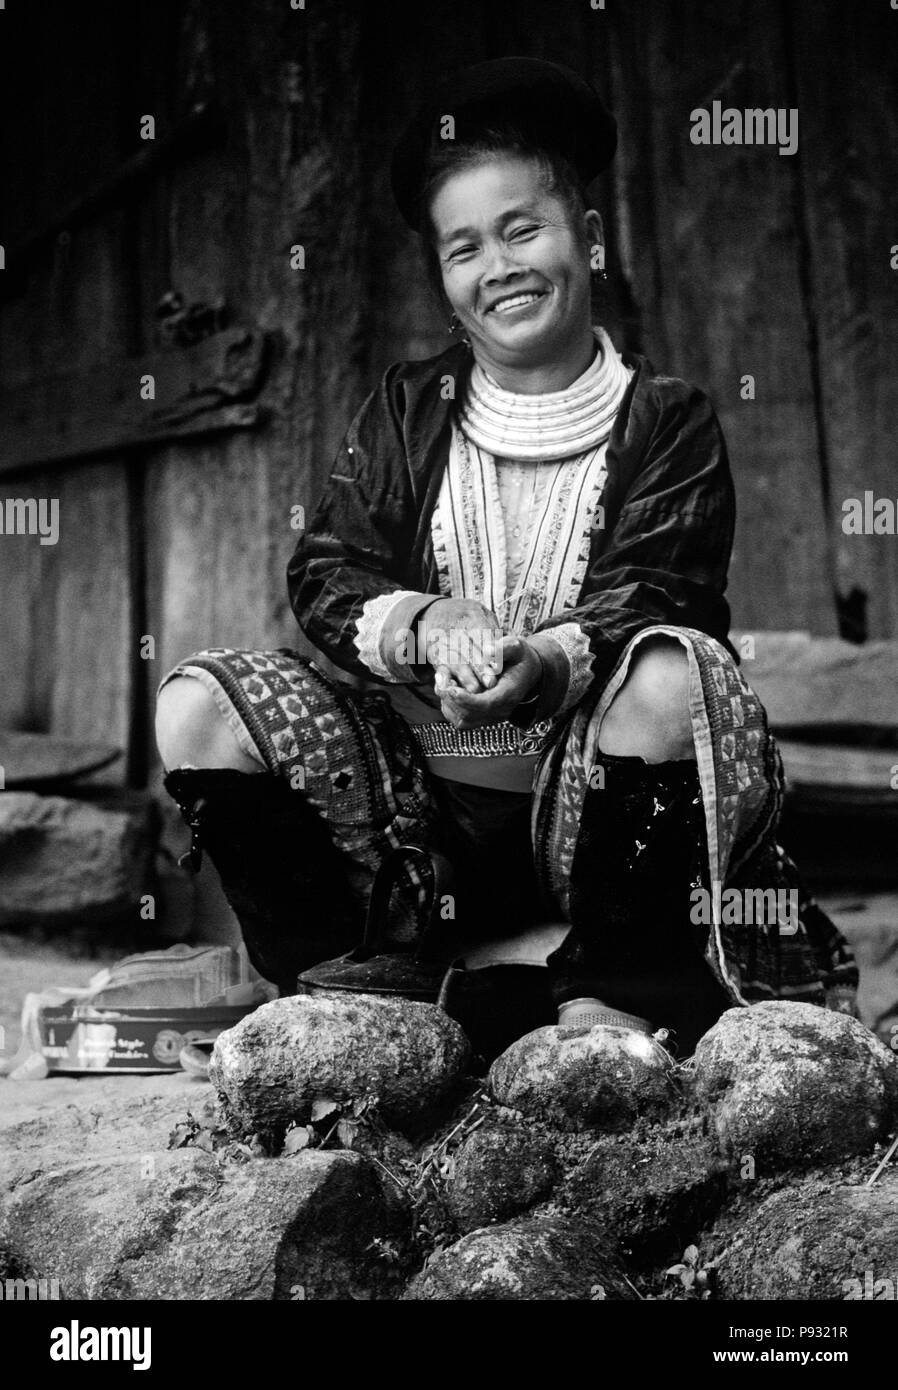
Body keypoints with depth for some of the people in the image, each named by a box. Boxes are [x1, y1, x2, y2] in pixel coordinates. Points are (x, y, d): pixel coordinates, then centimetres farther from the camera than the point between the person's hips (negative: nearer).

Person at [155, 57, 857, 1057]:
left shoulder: (667, 422, 3)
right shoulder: (404, 412, 11)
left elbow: (653, 601, -8)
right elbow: (322, 574, 3)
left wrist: (550, 663, -31)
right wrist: (425, 625, -20)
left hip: (595, 791, -2)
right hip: (420, 803, 3)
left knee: (670, 673, -35)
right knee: (199, 705, -14)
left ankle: (610, 1004, -19)